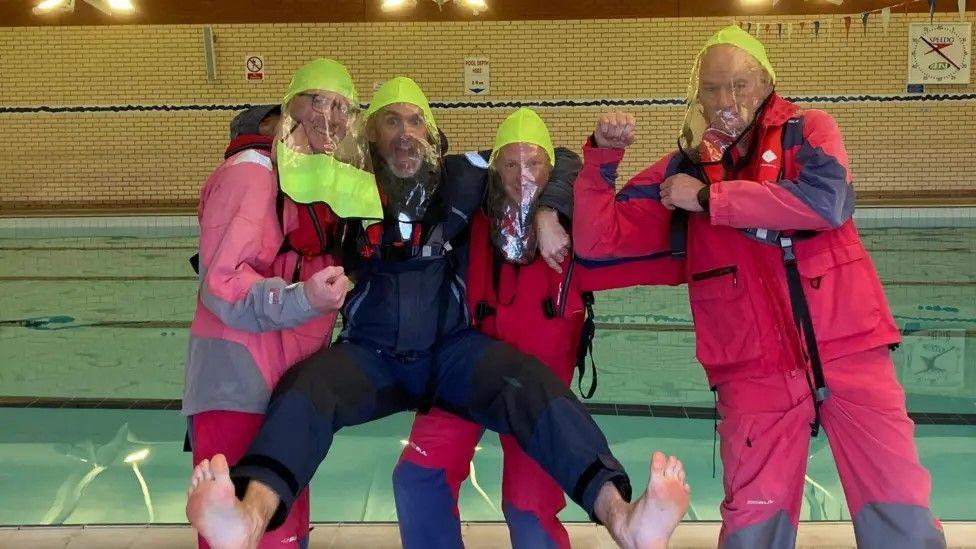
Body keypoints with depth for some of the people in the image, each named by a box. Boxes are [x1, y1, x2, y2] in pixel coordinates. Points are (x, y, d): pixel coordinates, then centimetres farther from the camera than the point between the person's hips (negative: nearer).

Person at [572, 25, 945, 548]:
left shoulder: (808, 130, 4)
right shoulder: (683, 168, 8)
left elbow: (825, 202, -17)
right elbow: (597, 239, 6)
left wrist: (710, 198, -13)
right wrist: (602, 156, -7)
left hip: (849, 352, -1)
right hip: (754, 373, 1)